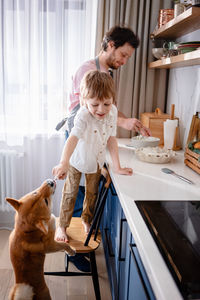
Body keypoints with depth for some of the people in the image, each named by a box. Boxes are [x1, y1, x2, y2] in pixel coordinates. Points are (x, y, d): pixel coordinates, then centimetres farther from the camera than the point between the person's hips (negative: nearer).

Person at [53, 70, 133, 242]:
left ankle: (87, 220, 41)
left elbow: (111, 139, -13)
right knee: (70, 193, 5)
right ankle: (62, 226, 24)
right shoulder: (83, 115, -35)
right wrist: (64, 163, -66)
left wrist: (117, 167, -15)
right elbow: (73, 138, -50)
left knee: (92, 193, 18)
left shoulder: (112, 112, -19)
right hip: (77, 160, -4)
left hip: (96, 161, 5)